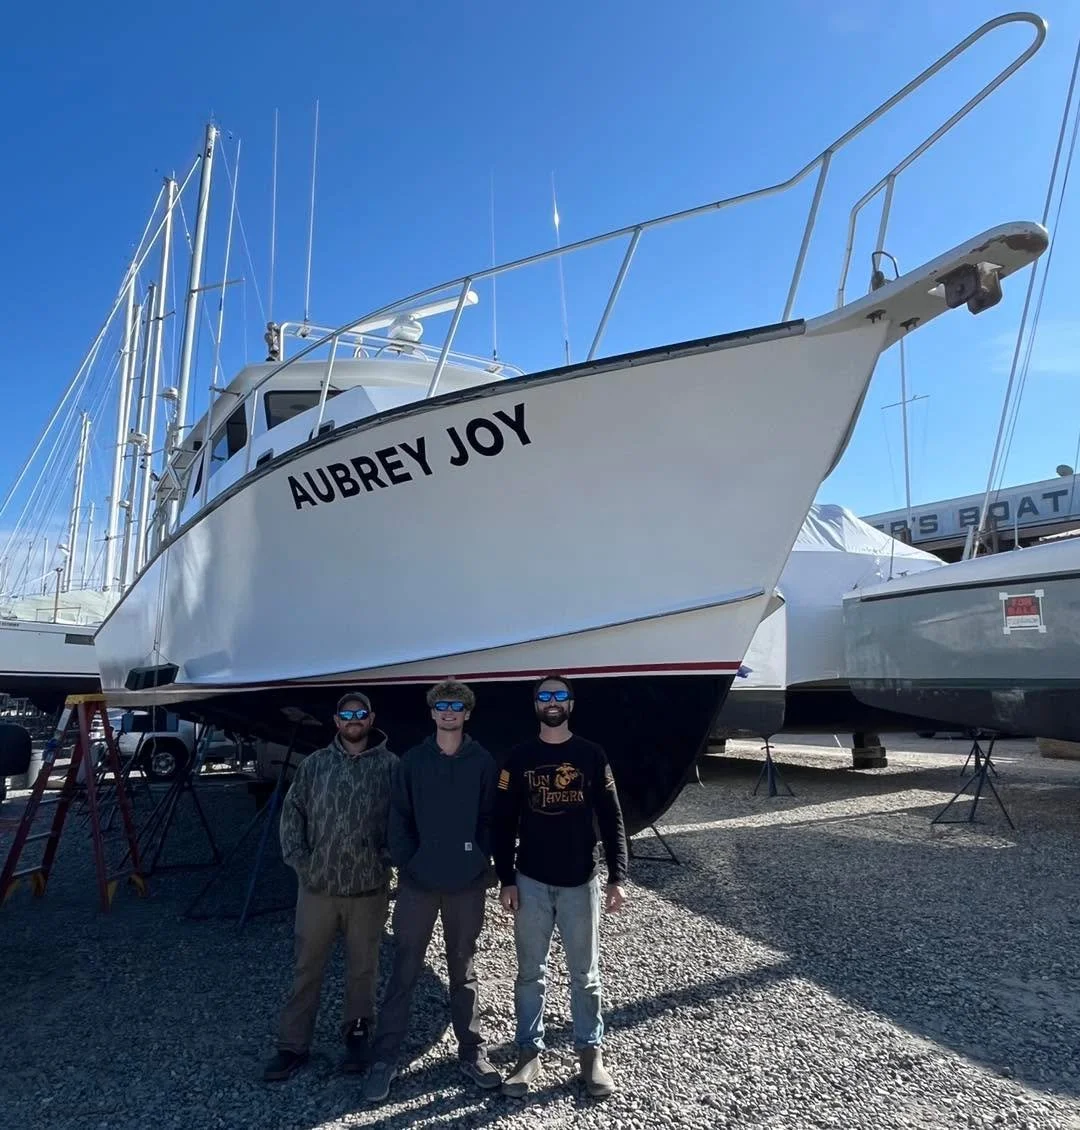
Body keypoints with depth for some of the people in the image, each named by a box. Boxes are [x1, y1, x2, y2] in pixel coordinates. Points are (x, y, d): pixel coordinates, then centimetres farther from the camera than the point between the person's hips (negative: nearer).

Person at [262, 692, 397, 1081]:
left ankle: (357, 1034, 32)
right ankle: (293, 1044, 26)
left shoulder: (389, 765, -3)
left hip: (368, 887, -1)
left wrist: (387, 856, -8)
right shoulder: (315, 764, 3)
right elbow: (292, 811, 7)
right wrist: (297, 857, -2)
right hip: (317, 884, 2)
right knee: (307, 966, 12)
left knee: (362, 967, 13)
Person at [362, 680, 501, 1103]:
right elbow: (399, 817, 1)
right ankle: (385, 1057, 19)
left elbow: (490, 818, 1)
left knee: (463, 970, 14)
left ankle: (471, 1053, 27)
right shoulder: (413, 760, 1)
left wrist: (482, 862, -6)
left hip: (467, 884, 0)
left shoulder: (483, 761, 0)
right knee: (403, 970, 6)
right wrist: (405, 863, -6)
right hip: (418, 883, 0)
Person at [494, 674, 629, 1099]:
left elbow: (611, 819, -1)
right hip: (531, 881, 0)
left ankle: (591, 1051, 27)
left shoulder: (592, 755, -1)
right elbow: (503, 823, 1)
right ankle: (529, 1052, 25)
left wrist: (617, 877, -6)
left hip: (581, 882, 0)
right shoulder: (519, 757, 0)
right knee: (530, 973, 11)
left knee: (585, 975, 11)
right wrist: (506, 880, -3)